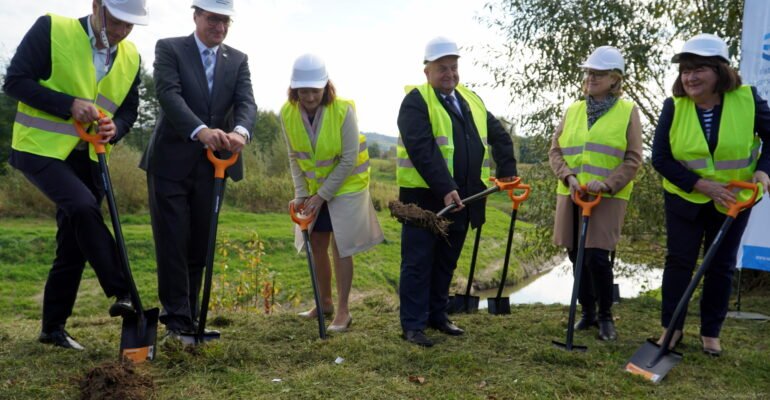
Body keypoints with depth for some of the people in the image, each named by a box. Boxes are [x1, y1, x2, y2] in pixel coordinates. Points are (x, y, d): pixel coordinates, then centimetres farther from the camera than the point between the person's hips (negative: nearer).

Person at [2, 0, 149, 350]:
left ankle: (53, 327, 18)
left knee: (72, 244, 5)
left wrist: (114, 129, -11)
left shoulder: (131, 56, 5)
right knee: (84, 207, -29)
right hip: (41, 149, -5)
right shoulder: (50, 29, -9)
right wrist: (68, 105, -23)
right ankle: (123, 294, -20)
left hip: (89, 157, 5)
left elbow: (128, 110, 11)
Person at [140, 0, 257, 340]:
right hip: (171, 162, -3)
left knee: (200, 245, 8)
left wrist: (240, 131, -29)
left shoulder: (238, 60, 10)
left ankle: (190, 316, 20)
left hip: (212, 165, 3)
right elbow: (169, 94, -16)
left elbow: (246, 101, -5)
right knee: (172, 243, -3)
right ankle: (176, 319, 5)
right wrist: (201, 130, -34)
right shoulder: (169, 48, 0)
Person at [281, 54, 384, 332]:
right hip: (314, 189, 5)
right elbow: (294, 157, -1)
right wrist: (301, 194, -8)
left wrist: (323, 195, -19)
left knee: (341, 247, -4)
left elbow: (349, 160, -20)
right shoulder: (288, 113, -11)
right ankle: (325, 302, 29)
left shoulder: (343, 110, -24)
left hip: (346, 186, -5)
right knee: (316, 246, 10)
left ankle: (343, 311, 9)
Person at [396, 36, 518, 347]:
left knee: (446, 262, 16)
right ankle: (413, 324, 9)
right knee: (418, 262, 0)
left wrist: (507, 170, 14)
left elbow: (499, 135, 23)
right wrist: (445, 189, -28)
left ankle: (437, 315, 29)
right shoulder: (416, 101, -9)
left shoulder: (471, 100, 14)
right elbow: (422, 150, -22)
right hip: (424, 197, -7)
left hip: (461, 198, 7)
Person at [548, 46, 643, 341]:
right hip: (571, 195, 4)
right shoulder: (572, 110, 12)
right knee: (577, 255, 8)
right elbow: (555, 151, 9)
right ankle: (587, 312, 26)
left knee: (597, 257, -11)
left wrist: (607, 184, -18)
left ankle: (606, 317, 10)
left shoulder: (628, 112, 2)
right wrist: (568, 176, -9)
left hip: (608, 198, -4)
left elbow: (633, 159, -3)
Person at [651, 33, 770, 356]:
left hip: (733, 200, 1)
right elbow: (660, 158, -13)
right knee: (679, 260, 2)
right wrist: (700, 184, -22)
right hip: (684, 199, 0)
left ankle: (710, 332, 21)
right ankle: (671, 327, 15)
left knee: (721, 265, 7)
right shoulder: (674, 106, -12)